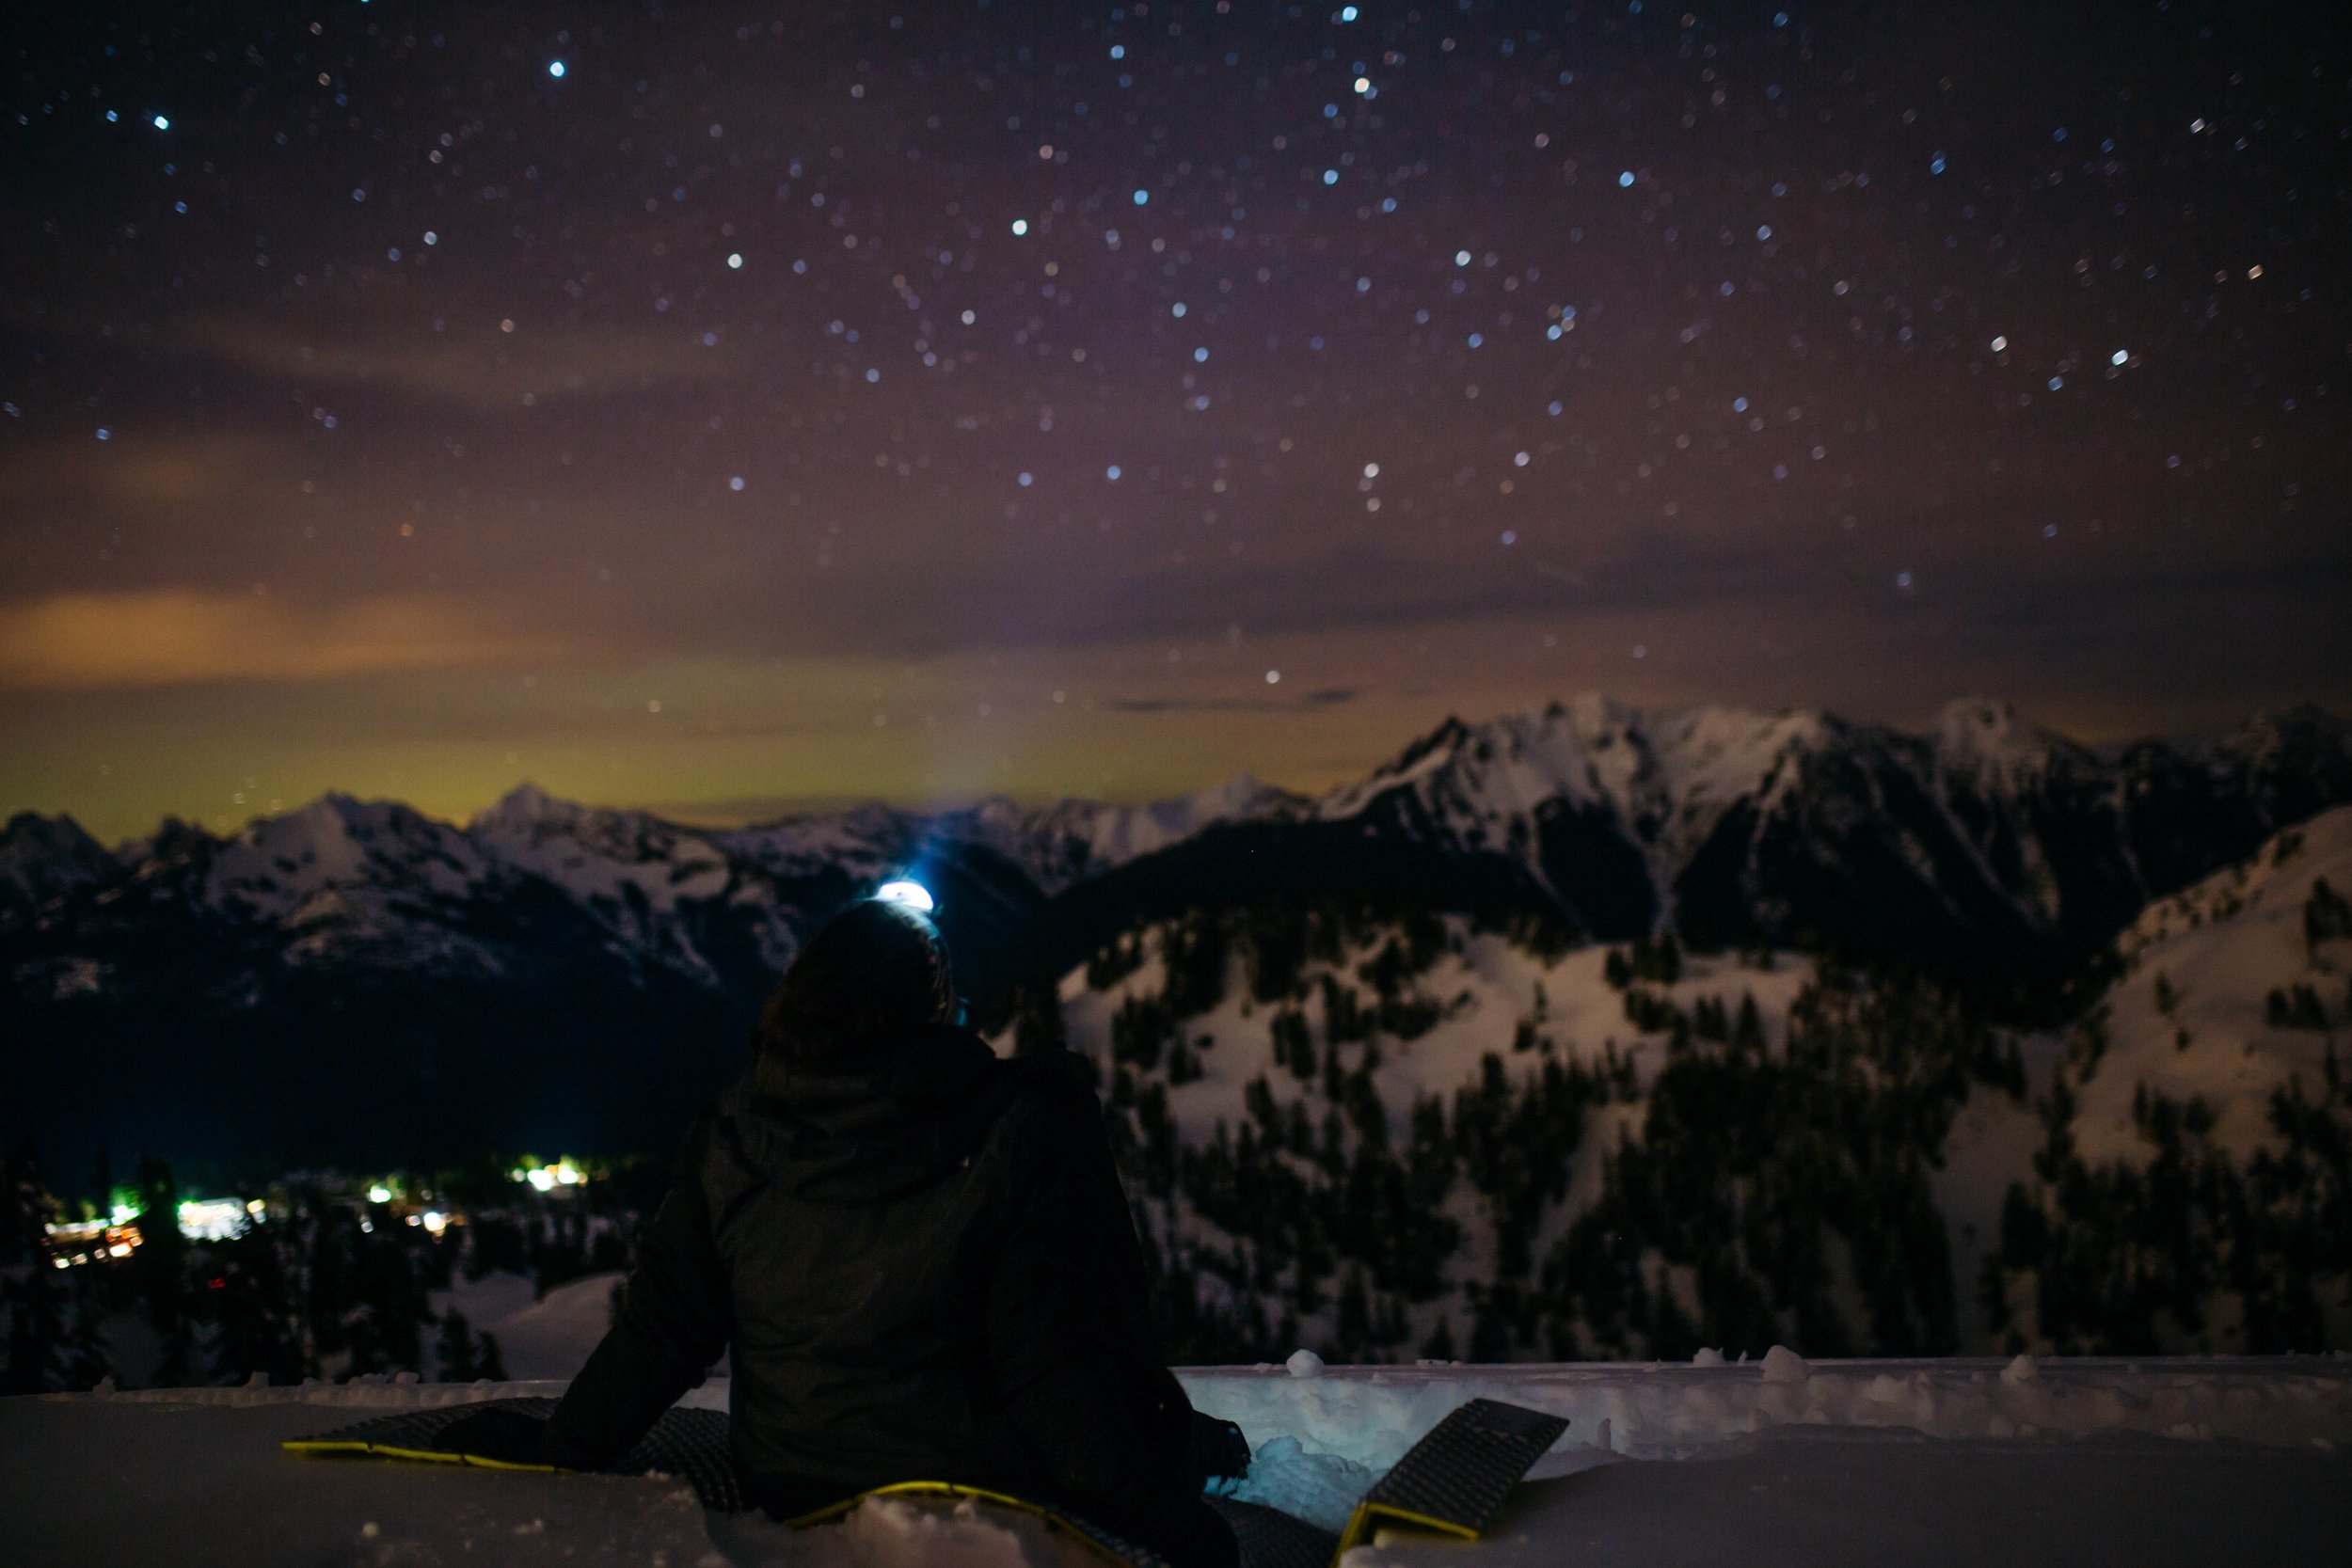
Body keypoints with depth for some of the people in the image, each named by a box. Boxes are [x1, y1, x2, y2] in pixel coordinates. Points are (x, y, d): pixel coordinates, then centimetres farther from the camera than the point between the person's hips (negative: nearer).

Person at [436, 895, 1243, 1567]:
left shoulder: (729, 1141, -6)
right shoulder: (1025, 1130, -18)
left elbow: (658, 1332, -2)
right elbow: (1053, 1362, -19)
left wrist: (558, 1448, 12)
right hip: (987, 1496, -5)